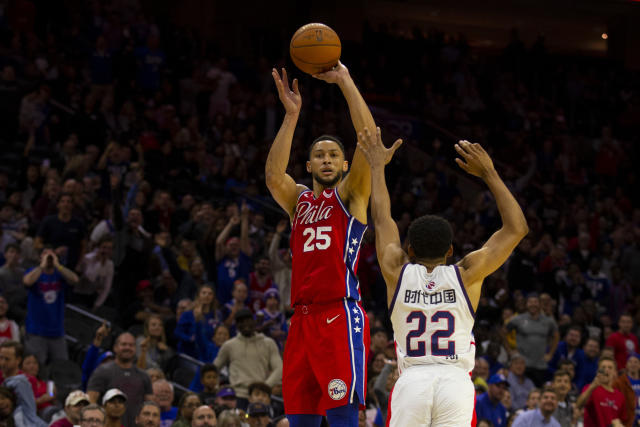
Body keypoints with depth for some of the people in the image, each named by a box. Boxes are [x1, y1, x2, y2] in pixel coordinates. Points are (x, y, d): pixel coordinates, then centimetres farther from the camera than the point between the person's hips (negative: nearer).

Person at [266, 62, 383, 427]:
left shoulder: (350, 194, 8)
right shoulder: (299, 199, 19)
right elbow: (273, 174, -3)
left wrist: (345, 81, -7)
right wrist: (292, 115, -9)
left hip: (341, 315, -5)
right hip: (303, 318, 5)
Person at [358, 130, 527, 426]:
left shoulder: (397, 272, 7)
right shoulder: (466, 274, 5)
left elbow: (382, 218, 22)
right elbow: (516, 228, 12)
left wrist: (377, 165, 34)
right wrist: (489, 173, 14)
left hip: (411, 381, 1)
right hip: (455, 380, -1)